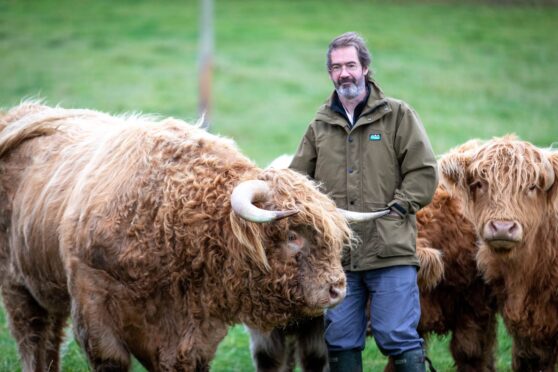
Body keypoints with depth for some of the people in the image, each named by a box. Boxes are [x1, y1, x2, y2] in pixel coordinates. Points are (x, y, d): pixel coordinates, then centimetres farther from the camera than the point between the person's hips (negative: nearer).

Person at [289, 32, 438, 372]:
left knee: (398, 339, -7)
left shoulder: (398, 115, 5)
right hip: (336, 255, 4)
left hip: (391, 253, -4)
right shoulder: (320, 126, 15)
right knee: (341, 343, 6)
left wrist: (396, 209, -9)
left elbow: (424, 172, 0)